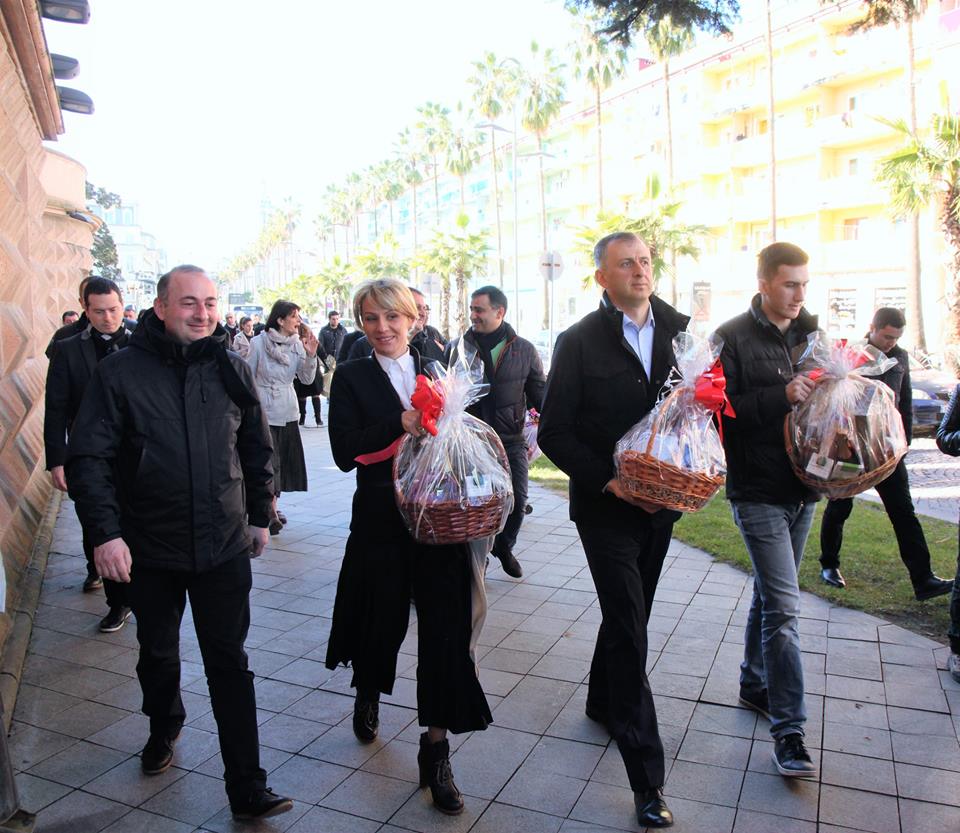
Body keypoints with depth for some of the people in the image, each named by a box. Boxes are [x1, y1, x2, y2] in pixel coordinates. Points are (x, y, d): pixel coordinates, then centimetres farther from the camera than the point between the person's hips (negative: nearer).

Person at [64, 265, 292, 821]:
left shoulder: (232, 370, 0)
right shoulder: (121, 373, -7)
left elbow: (257, 449, 9)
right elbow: (88, 458, -9)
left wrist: (261, 516, 11)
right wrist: (105, 531, -17)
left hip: (224, 546, 0)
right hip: (150, 548, 0)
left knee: (229, 663, 4)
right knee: (158, 654, 21)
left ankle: (248, 789, 12)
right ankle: (165, 728, 50)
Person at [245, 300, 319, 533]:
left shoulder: (298, 344, 2)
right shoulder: (259, 343, -7)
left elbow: (307, 379, 1)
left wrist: (311, 356, -14)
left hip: (289, 411, 5)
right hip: (264, 411, -4)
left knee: (284, 461, 10)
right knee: (269, 461, -7)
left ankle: (271, 506, 25)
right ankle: (271, 512, -1)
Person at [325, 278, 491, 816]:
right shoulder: (352, 378, 1)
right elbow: (345, 453, -11)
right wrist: (401, 425, -22)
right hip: (383, 521, -1)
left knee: (446, 628, 0)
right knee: (384, 619, 14)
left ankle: (436, 748, 17)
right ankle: (369, 694, 49)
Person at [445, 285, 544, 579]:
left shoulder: (524, 350, 2)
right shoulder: (456, 348, 0)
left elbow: (539, 392, 7)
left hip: (511, 439, 1)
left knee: (517, 500, 5)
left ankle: (504, 547, 34)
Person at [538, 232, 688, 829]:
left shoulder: (680, 329, 4)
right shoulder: (579, 342, -9)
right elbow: (555, 433, -10)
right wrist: (609, 481, -18)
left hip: (659, 500, 5)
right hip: (605, 505, -5)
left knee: (629, 615, 20)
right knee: (629, 628, -4)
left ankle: (602, 701, 45)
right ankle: (648, 780, 7)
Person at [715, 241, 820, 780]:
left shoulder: (813, 331, 9)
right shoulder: (734, 338, -8)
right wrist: (780, 396, -23)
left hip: (804, 487, 7)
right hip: (759, 490, -6)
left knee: (771, 594, 19)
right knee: (783, 606, -8)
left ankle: (754, 683, 37)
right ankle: (789, 730, 2)